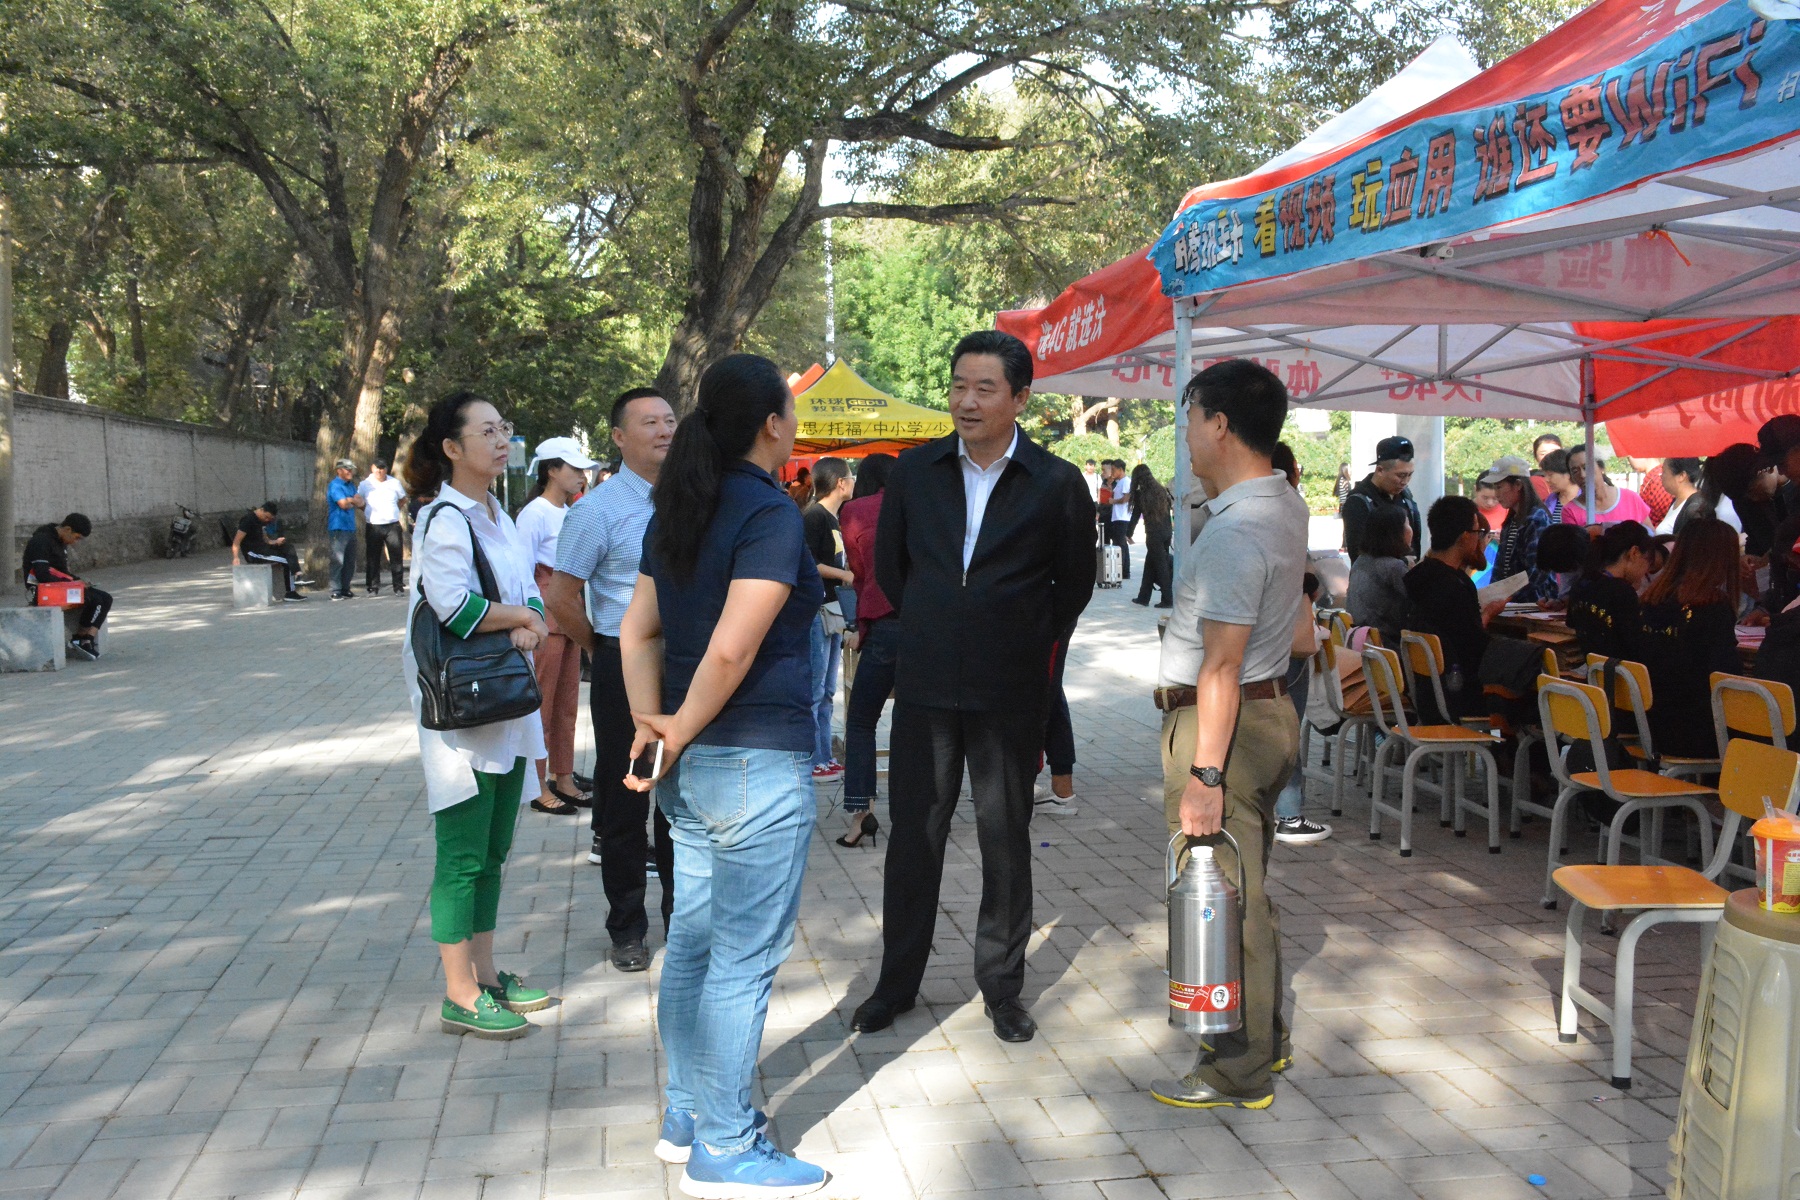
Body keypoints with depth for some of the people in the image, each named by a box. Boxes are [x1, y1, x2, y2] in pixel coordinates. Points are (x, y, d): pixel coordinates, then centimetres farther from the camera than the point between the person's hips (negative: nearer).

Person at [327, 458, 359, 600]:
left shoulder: (351, 485, 19)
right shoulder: (334, 485, -8)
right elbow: (343, 504, -16)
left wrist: (348, 501, -8)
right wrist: (352, 501, 3)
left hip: (351, 528, 8)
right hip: (338, 528, -8)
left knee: (350, 561, 9)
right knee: (338, 561, -9)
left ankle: (345, 589, 16)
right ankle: (336, 592, -8)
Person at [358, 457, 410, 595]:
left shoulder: (395, 483, 8)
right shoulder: (365, 484, 6)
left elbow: (403, 499, 20)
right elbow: (358, 502, 11)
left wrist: (392, 510, 10)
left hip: (392, 525, 0)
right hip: (373, 526, 0)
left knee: (397, 556, -3)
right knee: (373, 558, 2)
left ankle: (399, 587, 3)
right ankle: (373, 588, 8)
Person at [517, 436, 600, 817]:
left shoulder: (570, 513, 13)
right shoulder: (534, 514, -12)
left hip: (569, 620, 8)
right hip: (545, 620, -8)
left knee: (567, 703, 13)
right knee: (540, 703, 0)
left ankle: (563, 780, 23)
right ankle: (538, 788, 8)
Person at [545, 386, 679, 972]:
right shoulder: (597, 510, -10)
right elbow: (560, 597, -9)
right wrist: (605, 651, -1)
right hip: (625, 671, -4)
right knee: (624, 800, 7)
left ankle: (682, 917, 30)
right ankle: (626, 929, 21)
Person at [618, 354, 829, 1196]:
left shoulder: (678, 515, 10)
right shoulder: (772, 515, -16)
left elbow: (638, 632, 10)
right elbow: (731, 651, -23)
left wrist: (651, 724, 1)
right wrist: (680, 735, -10)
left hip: (693, 766, 9)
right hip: (758, 762, -9)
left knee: (694, 942, 18)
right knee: (745, 959, 2)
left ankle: (687, 1116, 31)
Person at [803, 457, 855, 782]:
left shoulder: (834, 518, 18)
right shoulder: (813, 517, -12)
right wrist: (845, 575, -15)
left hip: (833, 611, 10)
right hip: (816, 612, -10)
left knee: (827, 691, 13)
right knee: (814, 691, -6)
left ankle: (825, 757, 19)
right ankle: (813, 762, -2)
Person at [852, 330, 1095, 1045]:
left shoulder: (1057, 484, -5)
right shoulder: (915, 471, 2)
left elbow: (1074, 584, 7)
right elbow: (889, 564, 15)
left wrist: (1024, 647, 9)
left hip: (1009, 692, -2)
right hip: (925, 685, 2)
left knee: (1006, 840, 8)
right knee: (913, 834, 9)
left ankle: (1002, 987, 23)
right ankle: (897, 981, 23)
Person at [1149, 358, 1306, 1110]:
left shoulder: (1233, 534, -23)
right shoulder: (1284, 504, 8)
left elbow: (1221, 666, -26)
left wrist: (1205, 774, -25)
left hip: (1222, 721, -10)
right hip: (1268, 709, 10)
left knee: (1222, 898, -1)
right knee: (1248, 887, 20)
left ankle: (1239, 1073, 10)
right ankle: (1264, 1036, 34)